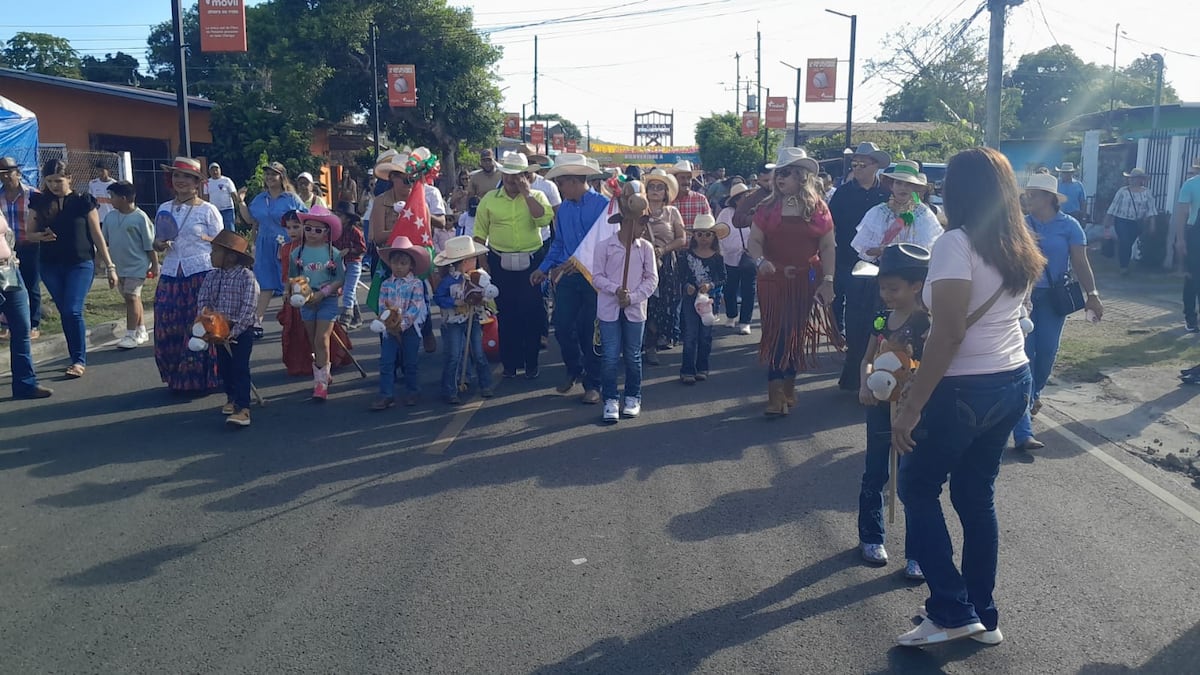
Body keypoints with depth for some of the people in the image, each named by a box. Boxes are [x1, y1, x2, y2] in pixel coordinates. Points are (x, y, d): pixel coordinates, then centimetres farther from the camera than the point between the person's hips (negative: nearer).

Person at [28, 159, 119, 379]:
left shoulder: (83, 201, -2)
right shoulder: (41, 203, 6)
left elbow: (97, 235, 1)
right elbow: (29, 233, 14)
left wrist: (109, 266, -1)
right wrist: (40, 236, -10)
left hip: (80, 264, -4)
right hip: (50, 266, 4)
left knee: (73, 311, -14)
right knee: (65, 313, 8)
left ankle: (79, 360, -4)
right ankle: (77, 358, 18)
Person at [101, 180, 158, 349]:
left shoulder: (140, 218, -13)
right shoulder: (110, 217, 6)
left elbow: (150, 245, -10)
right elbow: (104, 240, 15)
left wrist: (154, 265, -9)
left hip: (137, 265, -7)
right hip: (119, 266, 7)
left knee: (131, 297, -11)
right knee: (132, 298, 14)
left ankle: (131, 335, -6)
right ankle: (141, 331, 24)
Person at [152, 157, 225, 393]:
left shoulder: (207, 210, 0)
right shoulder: (164, 209, 12)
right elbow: (157, 244, 18)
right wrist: (160, 245, -5)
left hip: (202, 275, -4)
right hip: (171, 276, 4)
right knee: (168, 329, 3)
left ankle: (202, 380, 13)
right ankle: (178, 380, 18)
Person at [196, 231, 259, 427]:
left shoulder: (246, 277, -14)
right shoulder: (211, 277, 4)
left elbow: (248, 307, -18)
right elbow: (202, 301, 3)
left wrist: (234, 331, -21)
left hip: (241, 330, -6)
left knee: (240, 368, -8)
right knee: (224, 367, 15)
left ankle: (243, 409, -11)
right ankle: (232, 397, 34)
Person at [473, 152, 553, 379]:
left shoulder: (536, 196, 1)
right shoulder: (490, 199, 3)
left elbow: (544, 219, -20)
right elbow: (480, 233, 6)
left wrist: (526, 193, -18)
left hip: (531, 262, -1)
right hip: (501, 263, 1)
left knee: (532, 313, 4)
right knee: (506, 314, 8)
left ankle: (531, 363, 17)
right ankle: (510, 363, 20)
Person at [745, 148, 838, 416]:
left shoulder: (817, 208, 2)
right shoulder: (768, 207, 3)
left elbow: (828, 246, 2)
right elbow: (754, 241, 2)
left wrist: (828, 281, -6)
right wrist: (760, 261, -18)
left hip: (807, 281, 1)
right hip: (773, 281, 0)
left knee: (798, 333, 7)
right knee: (777, 333, -3)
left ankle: (788, 387, 22)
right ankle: (776, 394, 0)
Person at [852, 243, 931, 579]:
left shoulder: (925, 323, -13)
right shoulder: (883, 318, 4)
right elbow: (868, 358, 11)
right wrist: (865, 386, -6)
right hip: (879, 408, 5)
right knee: (875, 475, 15)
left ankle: (917, 553, 12)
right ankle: (871, 537, 33)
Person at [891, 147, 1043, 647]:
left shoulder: (957, 244, -17)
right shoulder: (1021, 248, 8)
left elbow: (949, 334, -23)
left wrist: (911, 405, -22)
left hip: (965, 390, -8)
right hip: (1015, 381, 8)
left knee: (918, 489, 9)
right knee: (977, 495, 17)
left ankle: (952, 613, 8)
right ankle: (983, 618, 25)